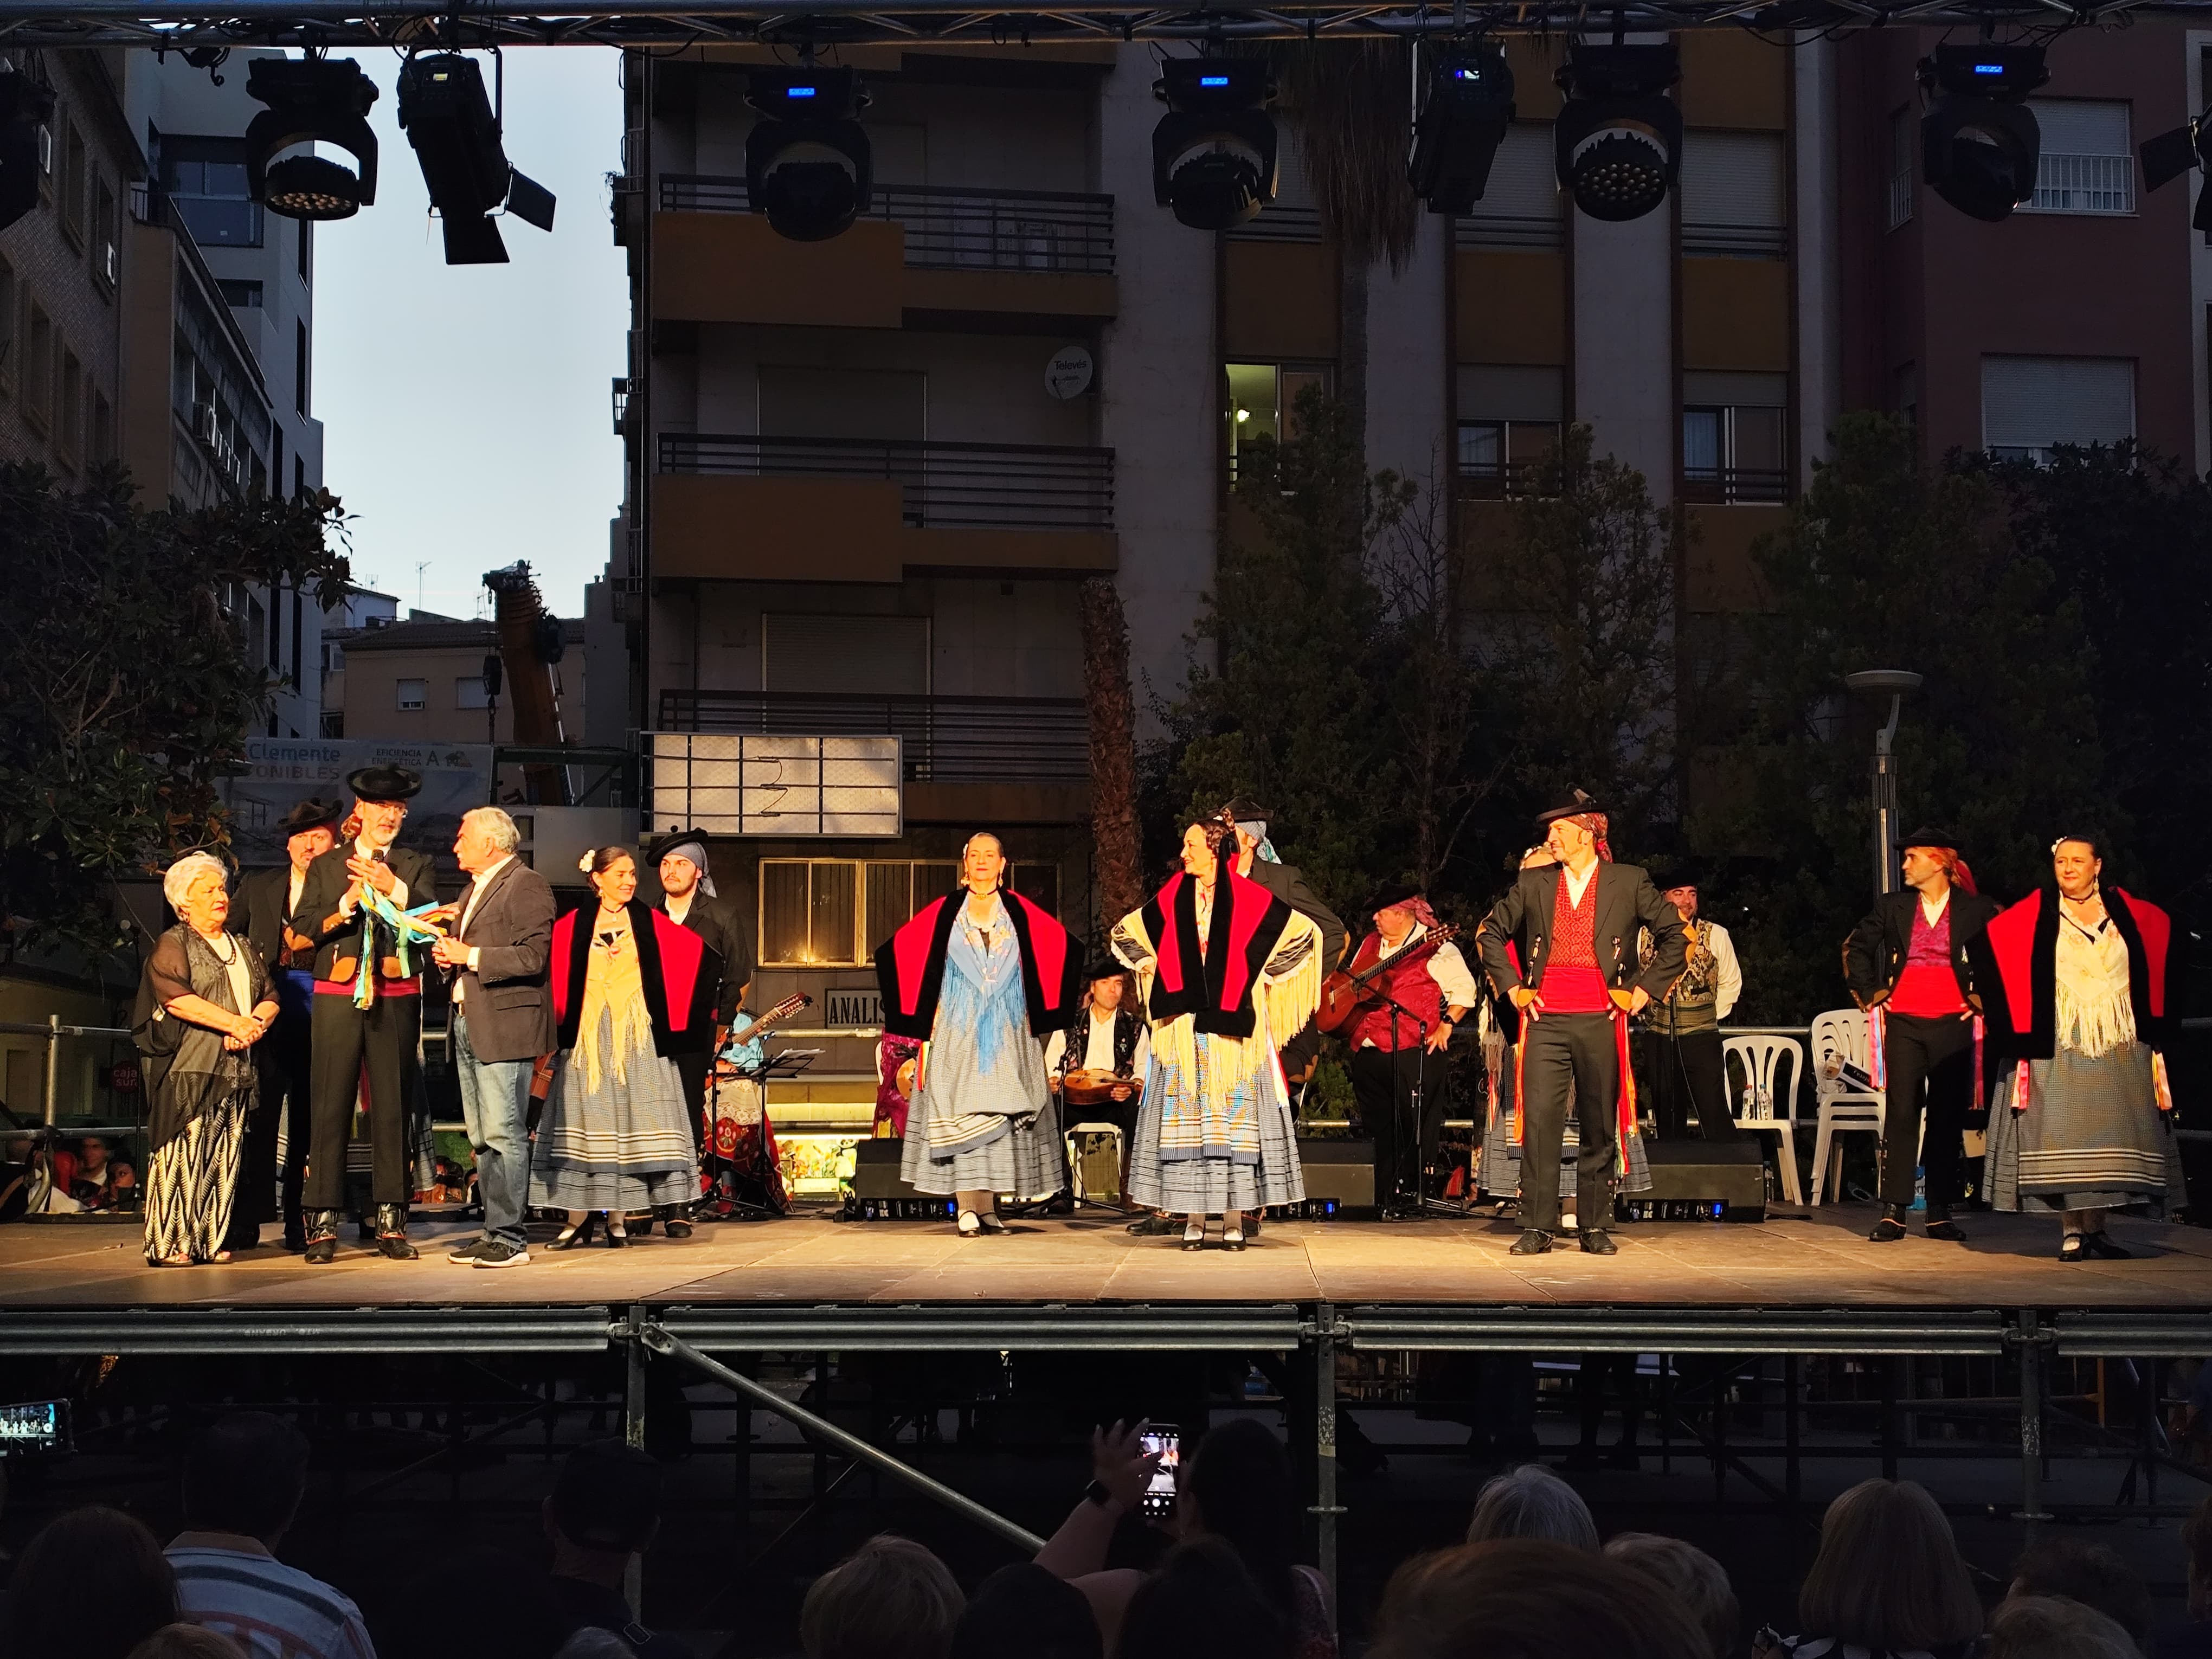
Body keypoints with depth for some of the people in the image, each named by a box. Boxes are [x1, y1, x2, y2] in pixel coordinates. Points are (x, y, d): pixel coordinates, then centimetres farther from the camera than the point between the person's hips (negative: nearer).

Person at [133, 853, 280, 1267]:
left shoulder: (241, 947, 23)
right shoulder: (173, 945, 2)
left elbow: (270, 999, 17)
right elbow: (177, 999, -13)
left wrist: (254, 1025, -6)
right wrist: (234, 1022, -14)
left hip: (236, 1068, 6)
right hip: (188, 1067, -6)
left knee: (224, 1157, 3)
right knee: (183, 1153, -10)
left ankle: (212, 1240, 6)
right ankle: (169, 1243, -8)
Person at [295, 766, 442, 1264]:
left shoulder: (417, 866, 13)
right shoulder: (325, 867, 14)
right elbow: (305, 929, 5)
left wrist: (394, 890, -15)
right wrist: (348, 903, -9)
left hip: (396, 999, 0)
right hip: (337, 998, 0)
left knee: (393, 1108, 0)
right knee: (331, 1107, -4)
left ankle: (391, 1222, 4)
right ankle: (324, 1223, -1)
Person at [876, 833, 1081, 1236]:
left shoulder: (1020, 913, 8)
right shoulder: (943, 913, 5)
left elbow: (1066, 950, 11)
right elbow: (894, 952, 6)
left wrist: (1045, 1007, 7)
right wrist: (922, 1014, 3)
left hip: (1007, 1033, 2)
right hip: (958, 1032, -2)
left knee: (1001, 1111, 0)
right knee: (960, 1112, -9)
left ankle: (988, 1205, 8)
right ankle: (966, 1207, -12)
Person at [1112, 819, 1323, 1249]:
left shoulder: (1250, 899, -2)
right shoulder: (1172, 899, 7)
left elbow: (1305, 932, 2)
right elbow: (1125, 932, 21)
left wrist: (1263, 976, 1)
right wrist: (1154, 968, 10)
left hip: (1233, 1025, -2)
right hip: (1183, 1027, 3)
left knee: (1234, 1117, -2)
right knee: (1186, 1118, 0)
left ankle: (1234, 1218, 3)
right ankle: (1194, 1218, 3)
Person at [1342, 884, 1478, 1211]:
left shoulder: (1434, 947, -4)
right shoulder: (1370, 945, 18)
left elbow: (1464, 989, -7)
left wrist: (1446, 1025, -14)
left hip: (1415, 1052, -7)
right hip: (1368, 1053, 7)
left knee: (1415, 1128, -6)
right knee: (1380, 1128, 9)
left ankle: (1413, 1195, 1)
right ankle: (1385, 1199, 14)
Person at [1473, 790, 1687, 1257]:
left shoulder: (1629, 882, 4)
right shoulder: (1534, 883, 10)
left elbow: (1674, 935, 6)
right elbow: (1490, 933, 19)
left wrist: (1643, 990, 1)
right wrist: (1513, 987, 9)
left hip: (1601, 1021, -1)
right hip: (1546, 1021, 1)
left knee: (1600, 1127, 4)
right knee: (1539, 1122, -6)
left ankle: (1596, 1227, 12)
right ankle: (1537, 1227, -2)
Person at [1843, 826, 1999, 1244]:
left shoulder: (1977, 910, 1)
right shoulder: (1892, 907, 7)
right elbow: (1856, 948, 16)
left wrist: (1982, 999, 3)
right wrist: (1869, 995, 10)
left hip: (1953, 1024, -1)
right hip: (1903, 1022, 1)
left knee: (1948, 1117, 3)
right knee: (1900, 1113, -4)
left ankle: (1940, 1213, 9)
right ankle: (1893, 1212, -3)